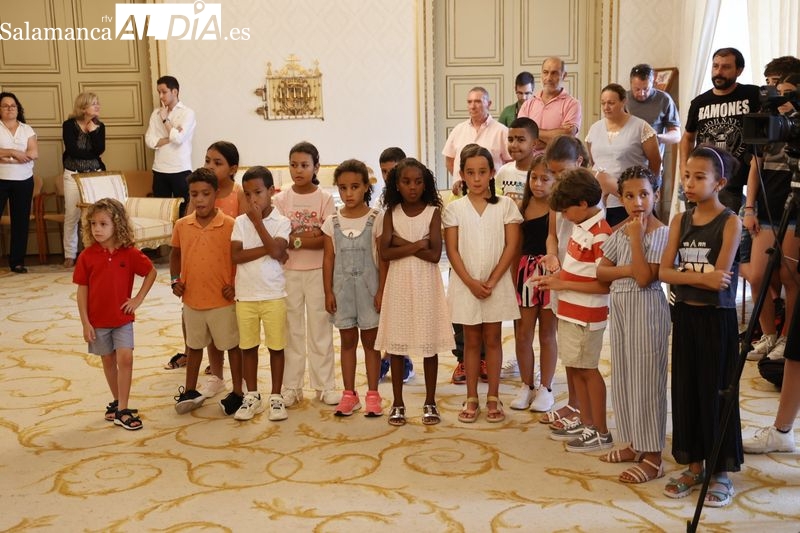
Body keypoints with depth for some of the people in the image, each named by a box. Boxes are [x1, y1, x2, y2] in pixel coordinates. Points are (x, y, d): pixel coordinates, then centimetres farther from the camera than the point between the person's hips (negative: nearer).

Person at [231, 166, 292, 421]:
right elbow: (236, 255, -9)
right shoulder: (240, 222, 2)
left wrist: (258, 221, -15)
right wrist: (267, 248, -15)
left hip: (273, 294, -2)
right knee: (248, 347, 10)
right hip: (245, 295, 2)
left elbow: (277, 252, -19)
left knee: (276, 347, 5)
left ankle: (276, 397, 17)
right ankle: (252, 397, 23)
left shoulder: (281, 222, -4)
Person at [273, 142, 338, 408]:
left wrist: (295, 239, -15)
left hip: (318, 271, -1)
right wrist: (311, 236, -14)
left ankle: (325, 385, 16)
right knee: (291, 329, 8)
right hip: (289, 272, 1)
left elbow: (329, 240, -11)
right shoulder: (282, 199, 1)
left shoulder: (325, 199, -3)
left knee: (320, 328, 6)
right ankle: (291, 387, 16)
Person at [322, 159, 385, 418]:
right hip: (342, 288, 2)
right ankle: (349, 394, 18)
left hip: (369, 286, -2)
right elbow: (328, 259, 4)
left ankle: (373, 394, 14)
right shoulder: (332, 222, 2)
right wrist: (328, 292, 0)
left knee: (370, 340, 6)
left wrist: (382, 290, -9)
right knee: (347, 340, 10)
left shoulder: (376, 219, -5)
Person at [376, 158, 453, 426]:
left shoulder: (433, 212, -3)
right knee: (396, 344, 5)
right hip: (398, 283, 1)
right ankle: (398, 403, 17)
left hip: (426, 284, -1)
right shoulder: (391, 213, 2)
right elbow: (385, 253, -9)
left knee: (429, 343, 5)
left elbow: (435, 255, -12)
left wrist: (403, 243, -12)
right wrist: (417, 245, -15)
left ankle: (430, 402, 17)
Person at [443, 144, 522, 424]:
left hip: (496, 284, 0)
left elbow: (511, 246, -4)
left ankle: (493, 397, 16)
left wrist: (492, 281, -11)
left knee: (492, 339, 8)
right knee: (471, 341, 8)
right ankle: (471, 398, 16)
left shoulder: (505, 205, -1)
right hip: (466, 284, 0)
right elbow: (452, 250, -3)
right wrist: (471, 282, -12)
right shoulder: (454, 209, 0)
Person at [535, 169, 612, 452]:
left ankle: (601, 432, 16)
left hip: (586, 314, -9)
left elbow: (605, 284, -23)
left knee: (587, 369, 3)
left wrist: (563, 284, -19)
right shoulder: (582, 227, 6)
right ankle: (586, 422, 31)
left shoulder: (600, 235, -21)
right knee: (573, 367, 16)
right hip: (570, 311, 9)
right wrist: (559, 272, 1)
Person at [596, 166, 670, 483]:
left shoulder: (661, 233, -11)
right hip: (619, 307, 8)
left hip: (646, 310, -8)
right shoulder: (620, 232, 10)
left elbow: (644, 277, -20)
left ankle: (653, 458, 4)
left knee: (646, 379, -4)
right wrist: (628, 270, -11)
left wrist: (636, 237, -19)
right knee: (622, 378, 13)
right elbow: (601, 272, 7)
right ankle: (634, 445, 27)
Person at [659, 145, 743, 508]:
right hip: (685, 315, 5)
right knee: (686, 390, 10)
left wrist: (683, 275, -12)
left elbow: (719, 279, -18)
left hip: (716, 317, -5)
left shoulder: (730, 223, -9)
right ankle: (695, 465, 24)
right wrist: (701, 277, -20)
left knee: (717, 392, 2)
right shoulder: (680, 221, 5)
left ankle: (722, 472, 16)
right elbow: (664, 272, -5)